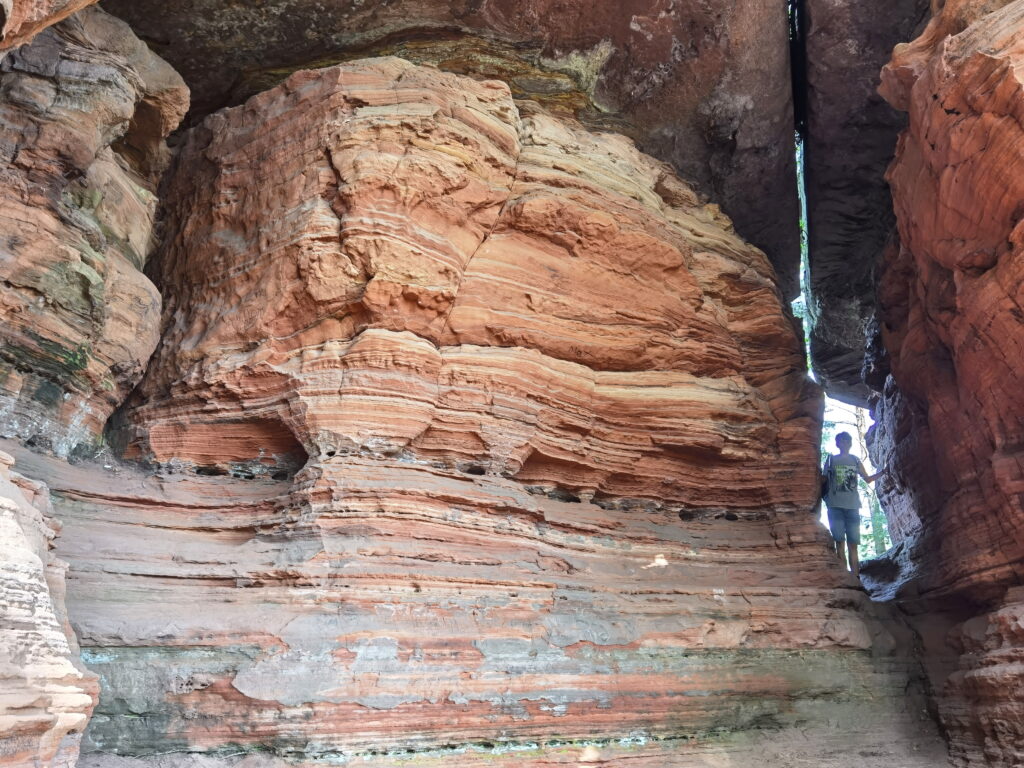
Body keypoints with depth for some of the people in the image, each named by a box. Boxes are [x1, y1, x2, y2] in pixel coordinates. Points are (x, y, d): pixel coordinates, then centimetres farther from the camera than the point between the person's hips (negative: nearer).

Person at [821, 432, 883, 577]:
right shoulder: (831, 460, 12)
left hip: (852, 506, 2)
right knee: (839, 543, -6)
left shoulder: (855, 460, 16)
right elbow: (823, 481, 13)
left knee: (853, 544, -2)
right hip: (835, 506, -1)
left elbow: (868, 479, 20)